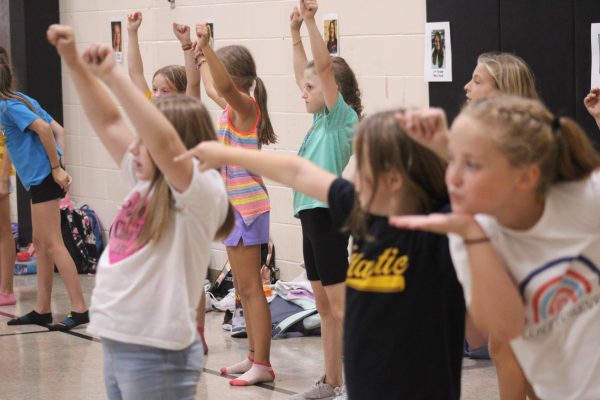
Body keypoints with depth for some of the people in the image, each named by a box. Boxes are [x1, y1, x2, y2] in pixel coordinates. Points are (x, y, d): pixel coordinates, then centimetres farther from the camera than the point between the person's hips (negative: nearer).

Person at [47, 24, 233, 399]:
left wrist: (111, 74, -30)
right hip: (117, 344, 8)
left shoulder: (203, 194, -14)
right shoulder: (147, 183, 9)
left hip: (157, 354, -8)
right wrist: (74, 62, 5)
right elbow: (109, 121, 14)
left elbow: (164, 141, -30)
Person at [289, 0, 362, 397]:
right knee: (325, 306, 13)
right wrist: (295, 32, 22)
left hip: (329, 213, -9)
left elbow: (325, 67, -19)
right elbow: (305, 73, 25)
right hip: (312, 213, 9)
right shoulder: (322, 119, 14)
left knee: (341, 306, -9)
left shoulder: (343, 117, -8)